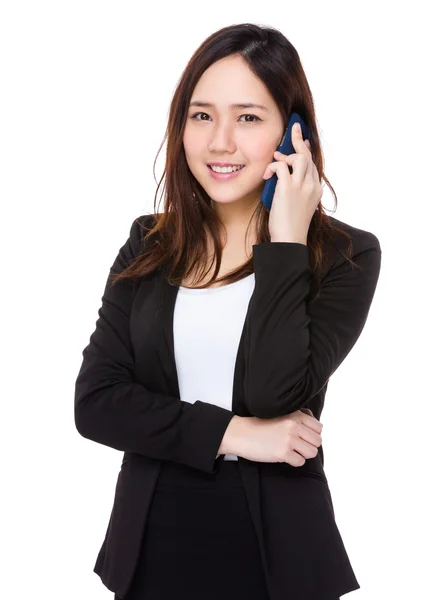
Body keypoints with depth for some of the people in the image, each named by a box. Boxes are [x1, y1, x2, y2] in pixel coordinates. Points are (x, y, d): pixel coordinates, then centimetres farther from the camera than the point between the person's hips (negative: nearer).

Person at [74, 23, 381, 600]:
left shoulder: (347, 254, -8)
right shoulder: (149, 244, 1)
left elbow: (274, 395, -22)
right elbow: (95, 402, -5)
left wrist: (285, 242, -19)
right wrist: (233, 433, -14)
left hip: (275, 550, -2)